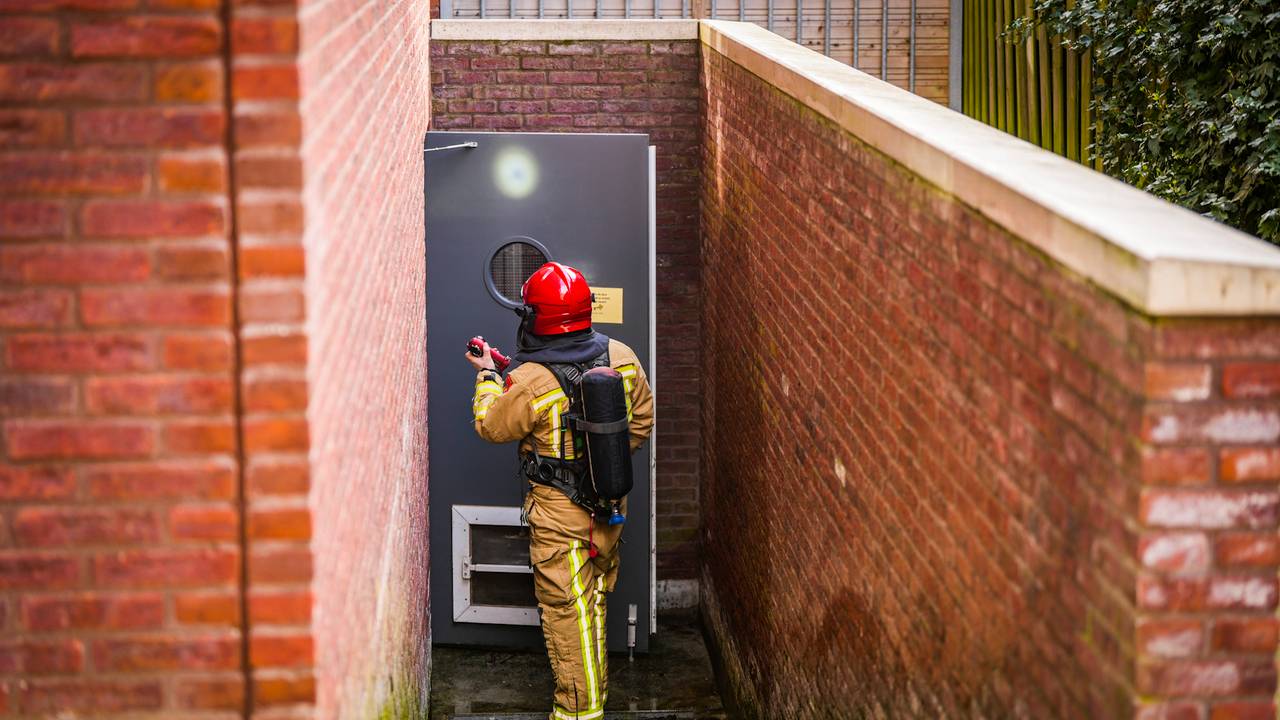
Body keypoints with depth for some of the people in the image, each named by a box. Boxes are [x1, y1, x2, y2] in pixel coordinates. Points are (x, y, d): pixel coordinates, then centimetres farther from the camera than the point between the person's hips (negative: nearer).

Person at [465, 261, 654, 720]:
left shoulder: (531, 382, -24)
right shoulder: (621, 357, -7)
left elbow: (491, 425, -6)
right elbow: (642, 421, 7)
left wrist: (487, 376, 10)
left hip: (560, 514, -6)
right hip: (611, 504, 6)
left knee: (567, 607, 3)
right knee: (596, 599, 22)